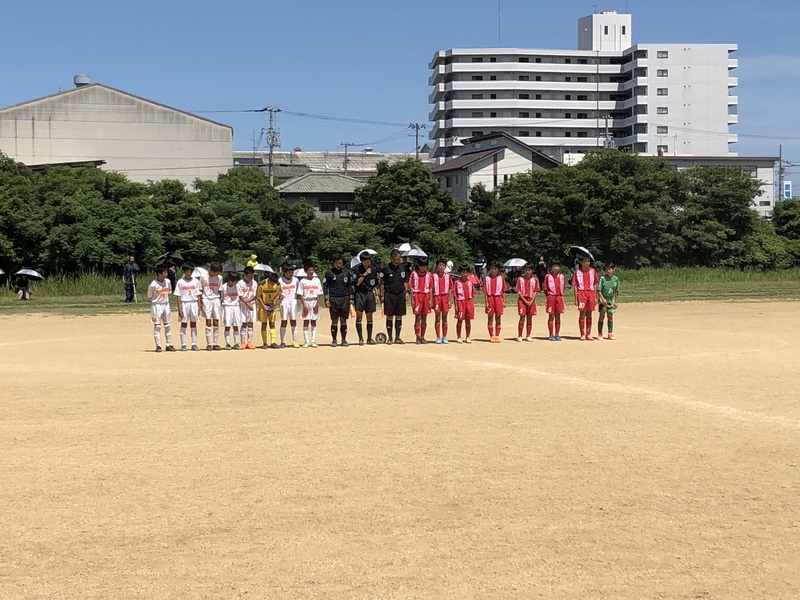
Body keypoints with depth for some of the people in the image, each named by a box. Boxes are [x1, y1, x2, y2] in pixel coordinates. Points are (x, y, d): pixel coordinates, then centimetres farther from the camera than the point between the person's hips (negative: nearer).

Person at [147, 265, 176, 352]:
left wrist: (166, 301, 6)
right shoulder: (153, 285, -17)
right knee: (157, 326, -1)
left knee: (168, 325, 8)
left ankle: (169, 345, 15)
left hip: (166, 305, 5)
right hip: (156, 306, -5)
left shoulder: (167, 281, -2)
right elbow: (150, 296, -5)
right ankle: (158, 346, 3)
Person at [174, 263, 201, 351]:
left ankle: (194, 344, 8)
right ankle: (183, 344, 2)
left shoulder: (196, 281, 7)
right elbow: (178, 296, -2)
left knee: (193, 324, 5)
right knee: (183, 324, 0)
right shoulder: (180, 282, 0)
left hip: (194, 303, 2)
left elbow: (198, 295, 8)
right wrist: (179, 309, -9)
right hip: (184, 303, -2)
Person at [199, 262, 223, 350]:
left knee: (216, 322, 1)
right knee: (208, 322, -4)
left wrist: (221, 303, 6)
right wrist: (200, 304, -2)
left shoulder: (219, 278, 7)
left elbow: (219, 291, 12)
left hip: (216, 300, 3)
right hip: (206, 300, -3)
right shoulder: (203, 277, -1)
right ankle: (209, 344, -2)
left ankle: (215, 343, 5)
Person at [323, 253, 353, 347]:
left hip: (345, 298, 2)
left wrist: (351, 298, 6)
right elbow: (325, 286, 3)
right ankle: (334, 340, 6)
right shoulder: (329, 273, 2)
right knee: (334, 321, 1)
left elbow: (350, 286, 12)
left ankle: (344, 340, 9)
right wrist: (326, 299, -4)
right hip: (333, 299, -1)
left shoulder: (347, 273, 8)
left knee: (343, 321, 4)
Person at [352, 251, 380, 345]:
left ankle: (369, 338, 13)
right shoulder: (357, 269, -3)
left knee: (370, 316, 5)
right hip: (359, 293, -3)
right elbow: (357, 283, -10)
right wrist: (365, 274, -15)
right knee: (359, 315, -7)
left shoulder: (374, 270, 6)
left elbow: (376, 284, 17)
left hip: (370, 293, 3)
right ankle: (360, 338, -3)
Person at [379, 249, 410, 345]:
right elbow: (382, 283, -1)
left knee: (399, 316, 5)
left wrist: (406, 292, 7)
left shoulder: (403, 267, 8)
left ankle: (397, 338, 11)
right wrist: (382, 295, -5)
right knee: (389, 316, 1)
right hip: (389, 294, -4)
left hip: (400, 294, 4)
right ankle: (389, 338, 6)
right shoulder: (385, 269, -4)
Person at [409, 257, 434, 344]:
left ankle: (422, 337, 12)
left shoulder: (429, 275, 7)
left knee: (424, 318, 6)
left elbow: (431, 288, 7)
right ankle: (418, 337, -2)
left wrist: (431, 300, 1)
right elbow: (411, 287, 1)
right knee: (417, 317, -4)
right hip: (417, 296, -2)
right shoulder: (414, 274, 1)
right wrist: (412, 299, -5)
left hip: (426, 296, 2)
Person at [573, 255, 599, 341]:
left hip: (591, 293, 2)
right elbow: (575, 286, 2)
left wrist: (595, 297, 7)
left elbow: (595, 284, 11)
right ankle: (582, 334, 1)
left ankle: (588, 334, 11)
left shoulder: (593, 271, 7)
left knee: (589, 314, 6)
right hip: (581, 293, -2)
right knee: (582, 314, -3)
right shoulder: (577, 272, 1)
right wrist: (576, 299, -4)